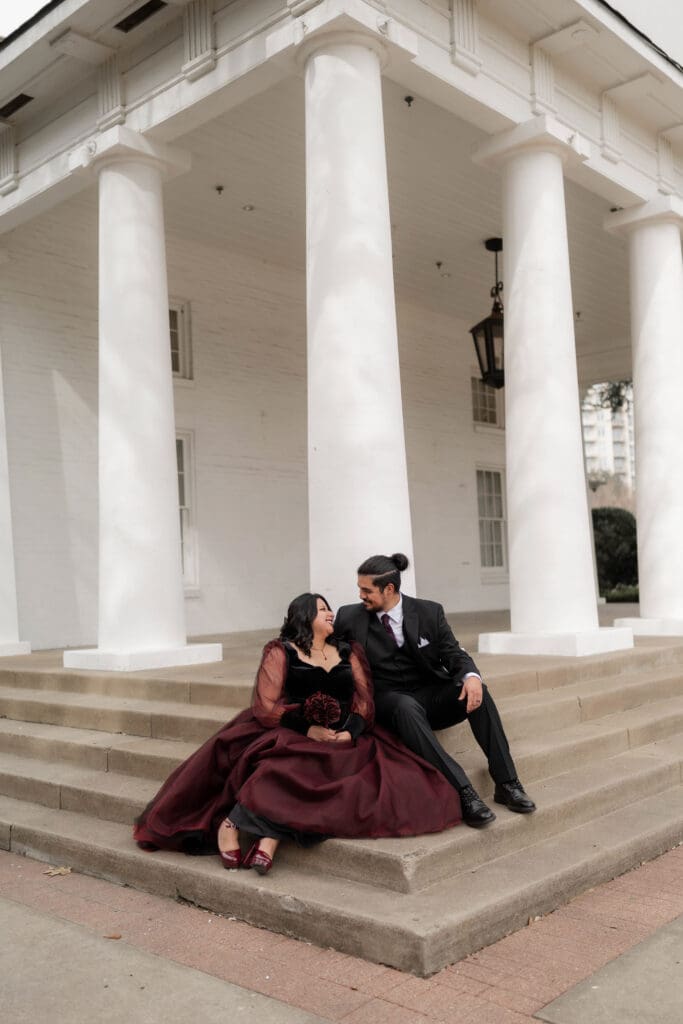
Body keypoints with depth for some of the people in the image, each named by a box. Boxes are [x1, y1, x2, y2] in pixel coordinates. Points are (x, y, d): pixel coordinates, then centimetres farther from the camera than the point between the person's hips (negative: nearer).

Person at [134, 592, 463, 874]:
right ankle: (230, 825, -23)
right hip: (290, 735, -4)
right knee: (285, 766, -37)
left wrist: (350, 733, -11)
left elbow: (364, 700, 10)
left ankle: (268, 839, -34)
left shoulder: (348, 652, 19)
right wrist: (308, 729, -17)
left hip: (343, 740, 4)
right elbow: (265, 705, -5)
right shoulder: (281, 652, 6)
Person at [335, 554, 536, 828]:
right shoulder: (349, 618, -1)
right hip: (389, 701, -2)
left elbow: (453, 653, -3)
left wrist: (471, 676, -25)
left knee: (477, 692, -26)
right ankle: (463, 791, -43)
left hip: (432, 695, 2)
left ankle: (506, 783, -22)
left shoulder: (429, 612, 1)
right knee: (407, 707, -38)